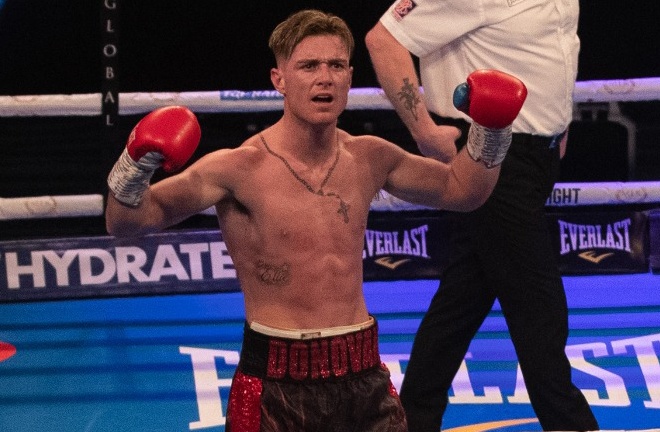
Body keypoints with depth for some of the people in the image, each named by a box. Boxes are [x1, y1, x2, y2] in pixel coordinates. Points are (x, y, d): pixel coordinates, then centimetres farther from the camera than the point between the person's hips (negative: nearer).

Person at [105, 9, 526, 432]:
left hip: (365, 377, 4)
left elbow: (462, 189, 22)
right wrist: (138, 164, -32)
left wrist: (489, 128, 8)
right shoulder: (241, 168, -11)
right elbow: (127, 223, -15)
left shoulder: (370, 158, 4)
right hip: (276, 385, -4)